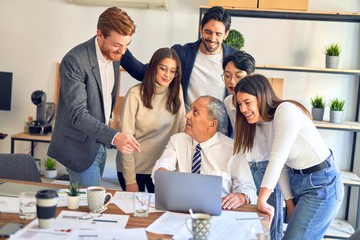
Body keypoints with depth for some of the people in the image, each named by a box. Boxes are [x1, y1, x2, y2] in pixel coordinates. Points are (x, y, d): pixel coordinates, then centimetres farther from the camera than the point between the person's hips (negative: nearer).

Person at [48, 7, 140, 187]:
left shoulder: (114, 55, 2)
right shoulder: (74, 60, -23)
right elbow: (77, 114, -27)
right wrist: (113, 137, -37)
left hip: (100, 143, 7)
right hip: (79, 146, -7)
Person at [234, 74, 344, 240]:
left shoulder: (286, 110, -19)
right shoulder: (263, 124, 6)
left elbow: (278, 158, -27)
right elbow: (282, 166, 6)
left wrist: (261, 201, -28)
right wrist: (290, 203, 3)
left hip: (322, 183, -8)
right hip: (297, 181, 8)